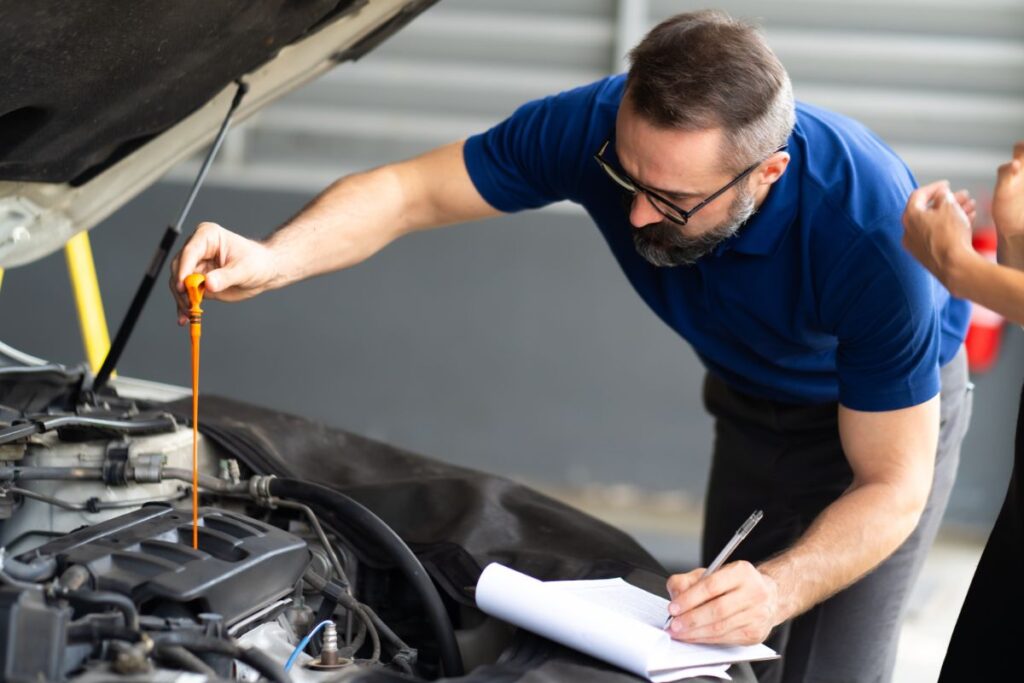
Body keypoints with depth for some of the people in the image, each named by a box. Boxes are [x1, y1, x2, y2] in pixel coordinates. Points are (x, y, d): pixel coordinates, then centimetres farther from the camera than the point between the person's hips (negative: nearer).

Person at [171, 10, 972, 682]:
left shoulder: (871, 237, -43)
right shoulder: (598, 125, -33)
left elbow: (892, 485, -34)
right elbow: (409, 192, -24)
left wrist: (775, 590, -52)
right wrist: (271, 259, -43)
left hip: (893, 409, -4)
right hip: (754, 402, 5)